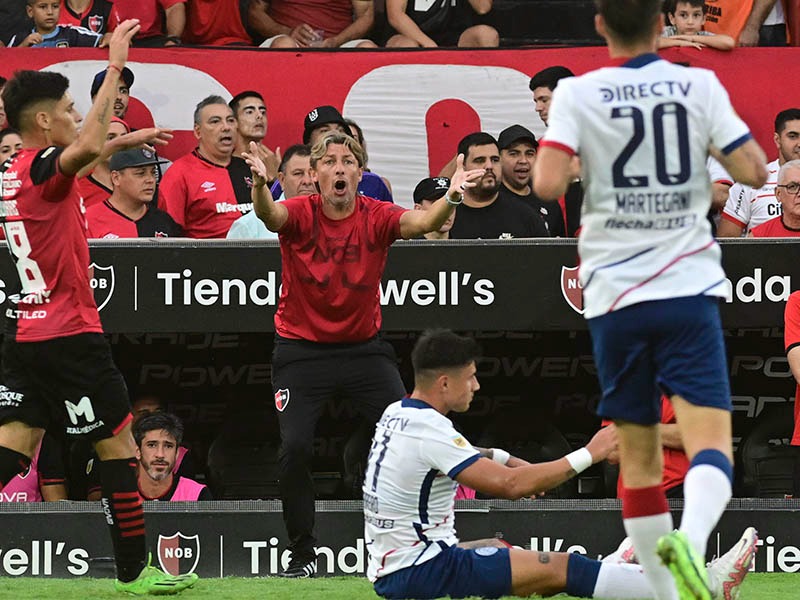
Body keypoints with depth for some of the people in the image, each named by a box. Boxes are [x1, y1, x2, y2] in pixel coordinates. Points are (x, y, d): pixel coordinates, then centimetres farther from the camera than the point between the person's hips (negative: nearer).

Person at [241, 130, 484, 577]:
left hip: (365, 347, 1)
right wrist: (260, 185, -57)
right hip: (302, 350, -1)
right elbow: (270, 215, -34)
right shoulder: (300, 214, -12)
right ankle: (303, 553, 4)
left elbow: (421, 222, -27)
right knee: (295, 447, -14)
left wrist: (450, 200, -49)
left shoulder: (377, 217, -9)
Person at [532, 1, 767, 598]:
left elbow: (548, 185, -14)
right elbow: (754, 170, -2)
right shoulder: (699, 85, -1)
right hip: (689, 286, -1)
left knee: (638, 456, 12)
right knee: (710, 441, -9)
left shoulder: (577, 94, -3)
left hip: (614, 296, 1)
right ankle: (690, 539, -38)